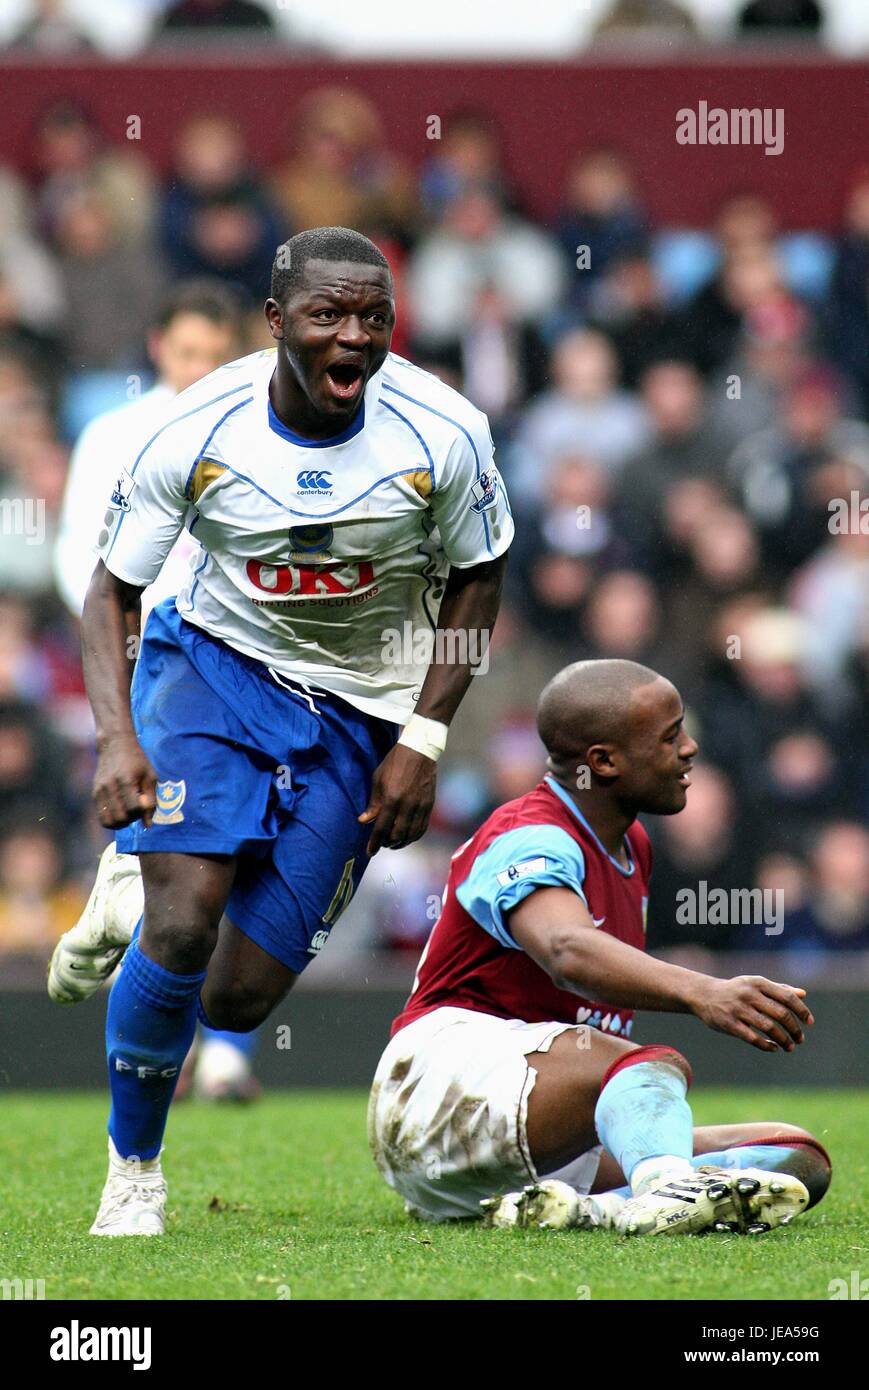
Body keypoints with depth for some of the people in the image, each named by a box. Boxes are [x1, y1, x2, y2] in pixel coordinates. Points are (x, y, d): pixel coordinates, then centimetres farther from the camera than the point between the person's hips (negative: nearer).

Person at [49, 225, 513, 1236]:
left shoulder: (442, 434, -17)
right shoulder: (197, 431, -18)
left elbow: (475, 583, 0)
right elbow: (111, 591, -7)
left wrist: (422, 739, -7)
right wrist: (116, 738, -22)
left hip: (360, 710, 1)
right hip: (216, 661, -1)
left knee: (238, 999, -4)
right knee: (184, 931, -22)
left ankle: (138, 888, 32)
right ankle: (132, 1171, 2)